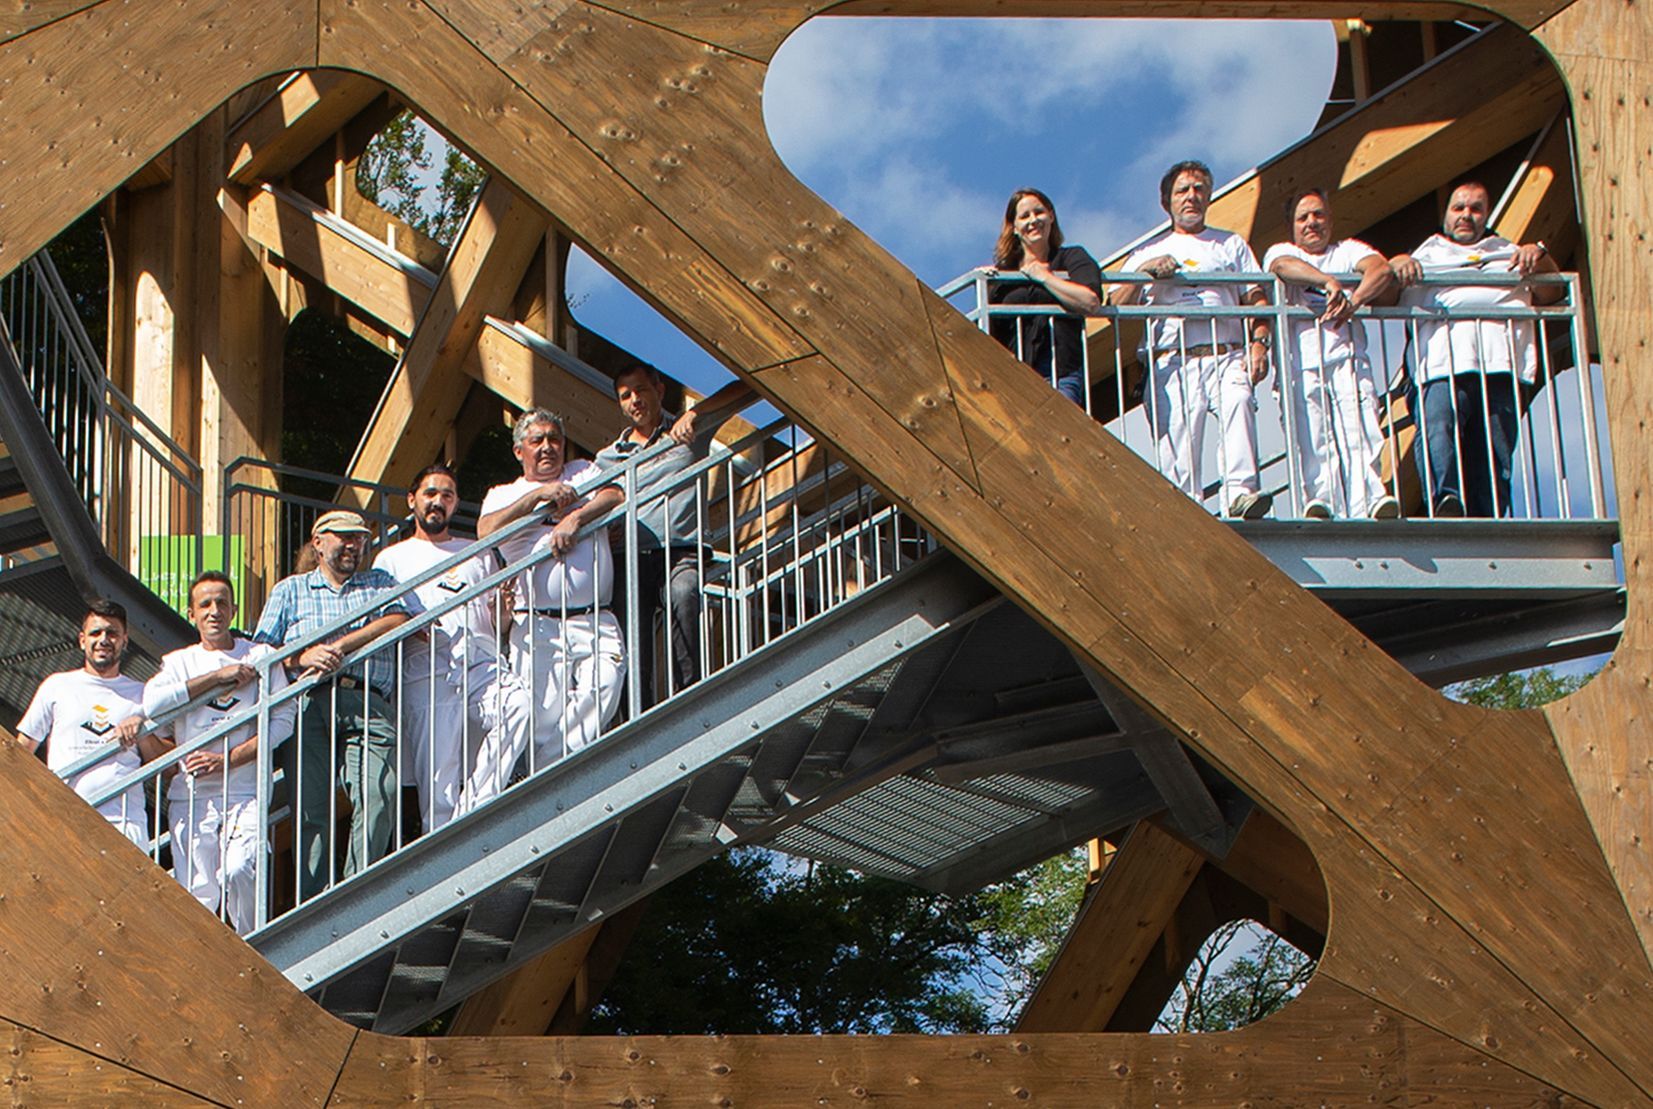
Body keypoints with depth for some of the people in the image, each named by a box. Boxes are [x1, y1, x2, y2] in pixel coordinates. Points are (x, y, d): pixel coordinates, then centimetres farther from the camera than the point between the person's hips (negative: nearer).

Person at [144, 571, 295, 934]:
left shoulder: (261, 657, 10)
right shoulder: (179, 662, 14)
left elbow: (282, 720, 0)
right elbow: (152, 703, -7)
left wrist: (228, 759, -10)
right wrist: (219, 676, -10)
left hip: (245, 793, -2)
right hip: (190, 793, 2)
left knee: (239, 870, -21)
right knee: (197, 892, -5)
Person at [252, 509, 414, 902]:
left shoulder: (380, 583, 27)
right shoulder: (290, 590, 26)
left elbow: (400, 618, 4)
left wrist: (342, 645, -6)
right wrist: (303, 657, -7)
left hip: (368, 707, 0)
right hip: (308, 706, 0)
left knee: (379, 799, -21)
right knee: (310, 807, -14)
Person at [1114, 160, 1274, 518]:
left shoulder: (1232, 245, 26)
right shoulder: (1149, 252, 24)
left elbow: (1257, 299, 16)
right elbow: (1115, 308, 11)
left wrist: (1259, 343, -3)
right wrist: (1143, 272, -6)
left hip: (1227, 356, -1)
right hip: (1172, 363, 1)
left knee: (1239, 402, -32)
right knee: (1177, 443, -15)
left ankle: (1241, 491, -41)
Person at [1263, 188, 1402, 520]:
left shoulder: (1348, 251, 26)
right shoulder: (1280, 251, 22)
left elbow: (1381, 269, 3)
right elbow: (1284, 266, -5)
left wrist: (1354, 300, -16)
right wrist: (1328, 281, -21)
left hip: (1347, 354, 1)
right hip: (1301, 357, -1)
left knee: (1359, 430, -18)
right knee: (1311, 435, -17)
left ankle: (1369, 501, -30)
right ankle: (1318, 501, -27)